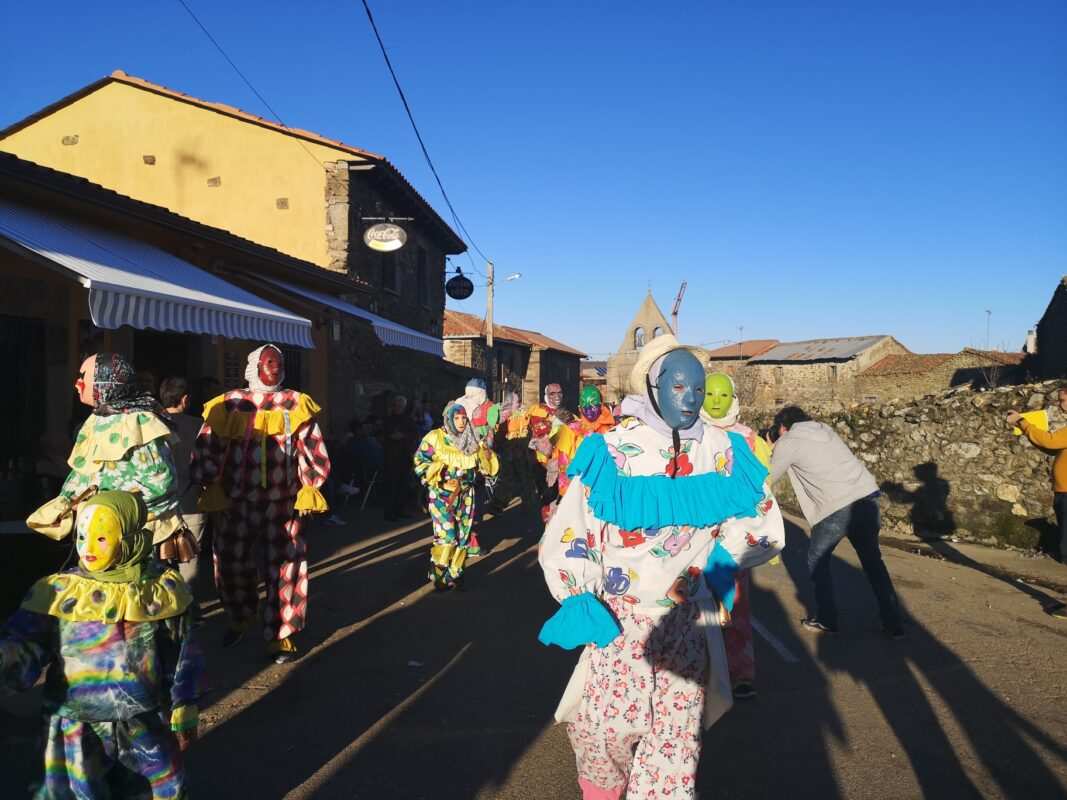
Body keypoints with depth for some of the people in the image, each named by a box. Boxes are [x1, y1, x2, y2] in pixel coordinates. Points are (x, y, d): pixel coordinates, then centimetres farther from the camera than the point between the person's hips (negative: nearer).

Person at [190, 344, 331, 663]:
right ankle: (240, 617, 39)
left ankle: (280, 633, 17)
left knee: (284, 571, 3)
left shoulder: (297, 405, 3)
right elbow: (207, 449, 3)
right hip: (237, 503, 1)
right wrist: (205, 488, -1)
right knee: (232, 564, 13)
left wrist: (308, 490, -1)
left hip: (283, 506, -1)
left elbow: (313, 454, 3)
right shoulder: (229, 404, 2)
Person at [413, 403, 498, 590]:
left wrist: (486, 455, -13)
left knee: (462, 536, 5)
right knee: (446, 535, -12)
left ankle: (454, 574, 19)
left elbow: (485, 468, 10)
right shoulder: (434, 438, -6)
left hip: (465, 495, 4)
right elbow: (420, 463, -6)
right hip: (442, 495, -4)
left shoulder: (472, 441, 6)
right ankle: (438, 574, 5)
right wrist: (440, 482, -15)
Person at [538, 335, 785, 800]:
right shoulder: (614, 450, -10)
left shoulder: (722, 451, -1)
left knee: (677, 732, 8)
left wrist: (720, 562, -4)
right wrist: (577, 600, -20)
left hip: (689, 619, 3)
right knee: (606, 724, 0)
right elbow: (566, 533, -8)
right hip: (617, 618, -2)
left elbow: (764, 528, 10)